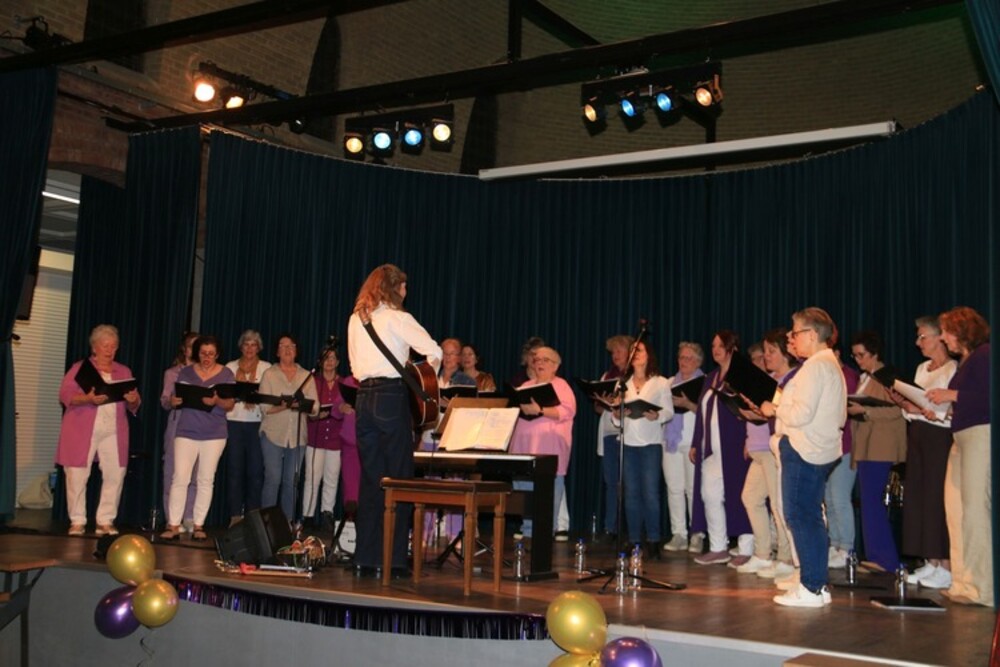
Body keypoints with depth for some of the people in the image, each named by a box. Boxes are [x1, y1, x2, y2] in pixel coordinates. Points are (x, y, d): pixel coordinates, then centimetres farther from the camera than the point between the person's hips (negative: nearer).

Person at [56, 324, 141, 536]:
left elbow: (134, 405, 13)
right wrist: (88, 399, -21)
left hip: (113, 431, 3)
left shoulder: (124, 372, 17)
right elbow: (65, 395, -4)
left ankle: (106, 521, 4)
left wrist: (133, 400, -11)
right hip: (82, 430, -3)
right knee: (77, 475, -4)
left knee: (115, 475, -5)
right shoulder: (80, 368, 7)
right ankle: (77, 521, 7)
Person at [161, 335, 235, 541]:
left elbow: (230, 405, -2)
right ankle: (173, 525, -3)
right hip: (187, 431, 0)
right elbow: (174, 399, 9)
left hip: (214, 434, 0)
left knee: (206, 480, 4)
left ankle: (198, 526, 11)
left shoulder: (226, 374, 3)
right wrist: (174, 402, -14)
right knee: (180, 478, -6)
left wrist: (217, 401, -22)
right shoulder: (185, 372, 7)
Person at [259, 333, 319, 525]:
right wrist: (284, 406, -22)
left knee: (291, 481, 4)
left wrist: (303, 405, -17)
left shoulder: (307, 376, 12)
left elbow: (315, 408, 4)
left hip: (297, 436, 3)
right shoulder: (269, 374, 5)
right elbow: (264, 407, -5)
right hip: (273, 434, -2)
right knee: (273, 479, -7)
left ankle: (288, 522, 11)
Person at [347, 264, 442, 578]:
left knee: (369, 478, 10)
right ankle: (392, 560, -1)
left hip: (364, 396, 6)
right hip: (391, 397, -6)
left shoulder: (356, 319, 13)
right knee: (397, 479, -1)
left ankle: (365, 558, 13)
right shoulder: (397, 318, -6)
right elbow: (435, 351, -13)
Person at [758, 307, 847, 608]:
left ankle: (812, 588, -5)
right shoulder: (831, 364, 18)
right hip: (820, 450, 11)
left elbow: (801, 413, -22)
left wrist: (774, 409, -4)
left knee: (800, 516, -7)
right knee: (810, 517, 15)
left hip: (803, 450, -11)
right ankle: (816, 584, 21)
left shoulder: (815, 366, -15)